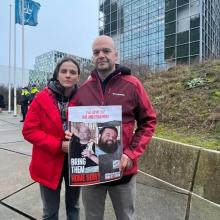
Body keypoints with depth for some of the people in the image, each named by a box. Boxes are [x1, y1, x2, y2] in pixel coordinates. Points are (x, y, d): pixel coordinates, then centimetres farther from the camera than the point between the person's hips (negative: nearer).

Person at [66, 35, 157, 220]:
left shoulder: (132, 84, -7)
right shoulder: (84, 89, 2)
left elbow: (148, 121, -5)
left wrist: (131, 154, -15)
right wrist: (71, 134, -8)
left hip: (123, 168, -2)